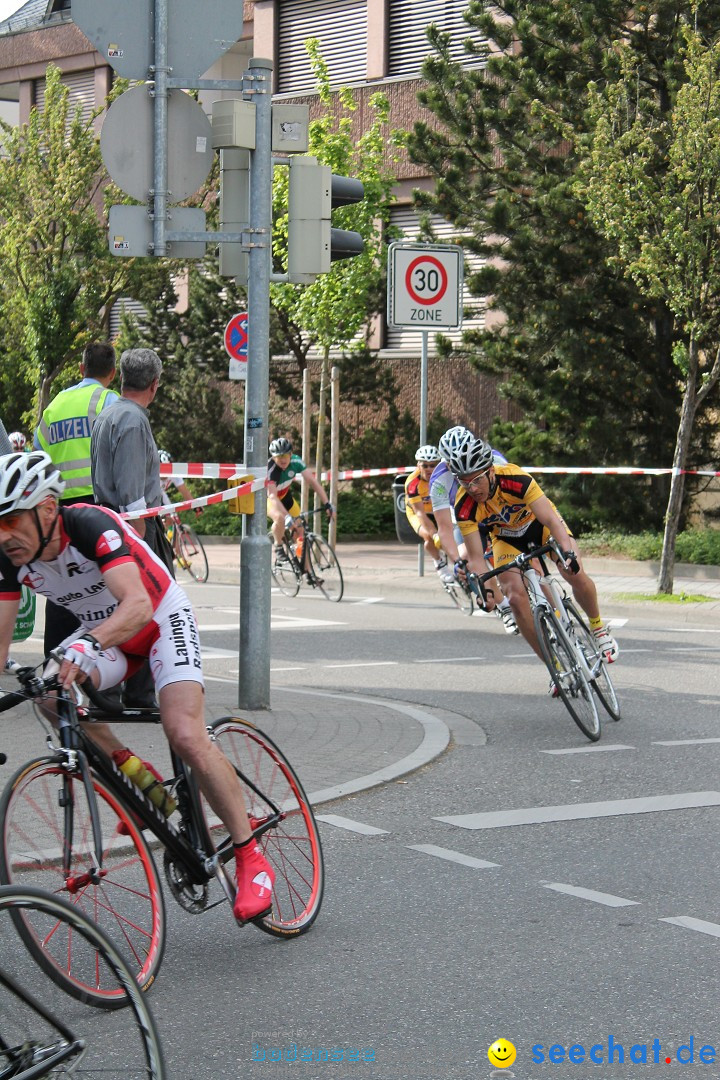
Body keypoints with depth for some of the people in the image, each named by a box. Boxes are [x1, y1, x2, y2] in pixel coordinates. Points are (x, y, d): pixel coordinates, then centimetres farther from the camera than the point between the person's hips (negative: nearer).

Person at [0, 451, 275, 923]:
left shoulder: (92, 525, -33)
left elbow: (138, 606, -46)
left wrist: (88, 647, -63)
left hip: (164, 621, -6)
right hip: (103, 632, 6)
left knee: (185, 735, -25)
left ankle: (251, 859, -10)